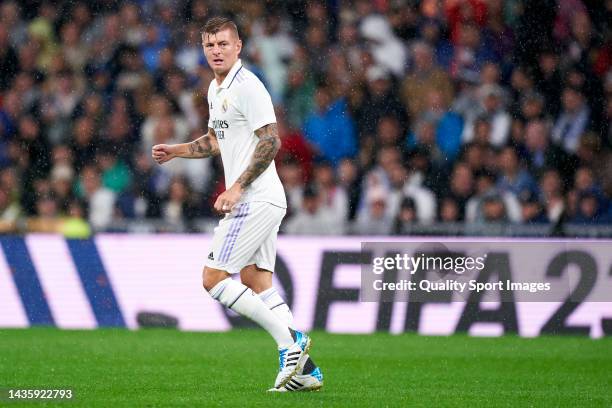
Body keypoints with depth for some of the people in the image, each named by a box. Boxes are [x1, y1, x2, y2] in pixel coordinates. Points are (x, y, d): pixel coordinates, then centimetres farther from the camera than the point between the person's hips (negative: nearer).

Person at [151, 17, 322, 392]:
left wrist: (237, 188, -21)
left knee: (213, 278, -10)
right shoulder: (216, 90, 17)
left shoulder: (247, 86, -13)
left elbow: (271, 141, -19)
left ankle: (291, 340, -10)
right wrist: (176, 150, 19)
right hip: (256, 202, 10)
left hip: (256, 201, -10)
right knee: (257, 286, 8)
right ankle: (303, 369, 6)